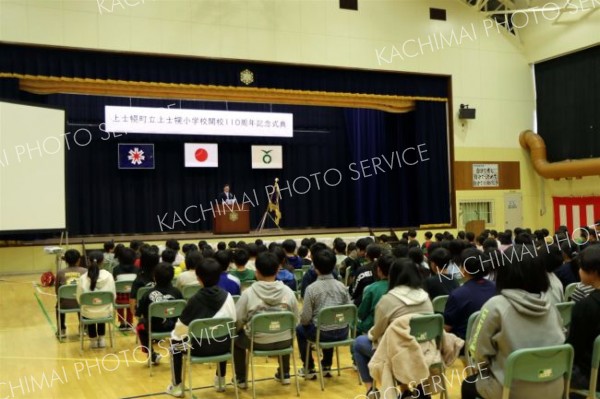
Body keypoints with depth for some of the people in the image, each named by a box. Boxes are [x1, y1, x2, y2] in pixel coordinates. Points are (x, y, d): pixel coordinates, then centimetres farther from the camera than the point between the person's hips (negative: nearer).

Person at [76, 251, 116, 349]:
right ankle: (101, 339, 43)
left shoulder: (83, 278, -14)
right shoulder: (109, 276, -12)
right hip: (106, 312, 1)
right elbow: (113, 296, -4)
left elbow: (79, 299, -6)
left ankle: (93, 340, 43)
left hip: (88, 313, 0)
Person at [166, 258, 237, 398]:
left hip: (200, 347, -4)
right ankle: (221, 381, 44)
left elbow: (181, 326, -9)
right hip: (223, 346, 4)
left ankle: (177, 387, 26)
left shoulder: (195, 299, -16)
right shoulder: (227, 296, -5)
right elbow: (233, 321, 4)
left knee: (175, 344, 24)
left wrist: (175, 334, 12)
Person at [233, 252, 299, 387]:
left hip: (258, 342, -2)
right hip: (284, 342, 3)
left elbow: (237, 321, -8)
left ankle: (241, 378, 30)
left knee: (236, 337, 27)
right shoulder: (288, 291, -7)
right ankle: (284, 374, 40)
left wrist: (243, 328, 14)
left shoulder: (248, 293, -14)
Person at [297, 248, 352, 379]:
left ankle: (309, 369, 29)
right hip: (342, 332, 4)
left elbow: (305, 318, -13)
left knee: (300, 330, 27)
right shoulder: (341, 286, -1)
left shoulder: (311, 288, -13)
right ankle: (326, 366, 41)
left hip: (322, 333, -4)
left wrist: (303, 322, 10)